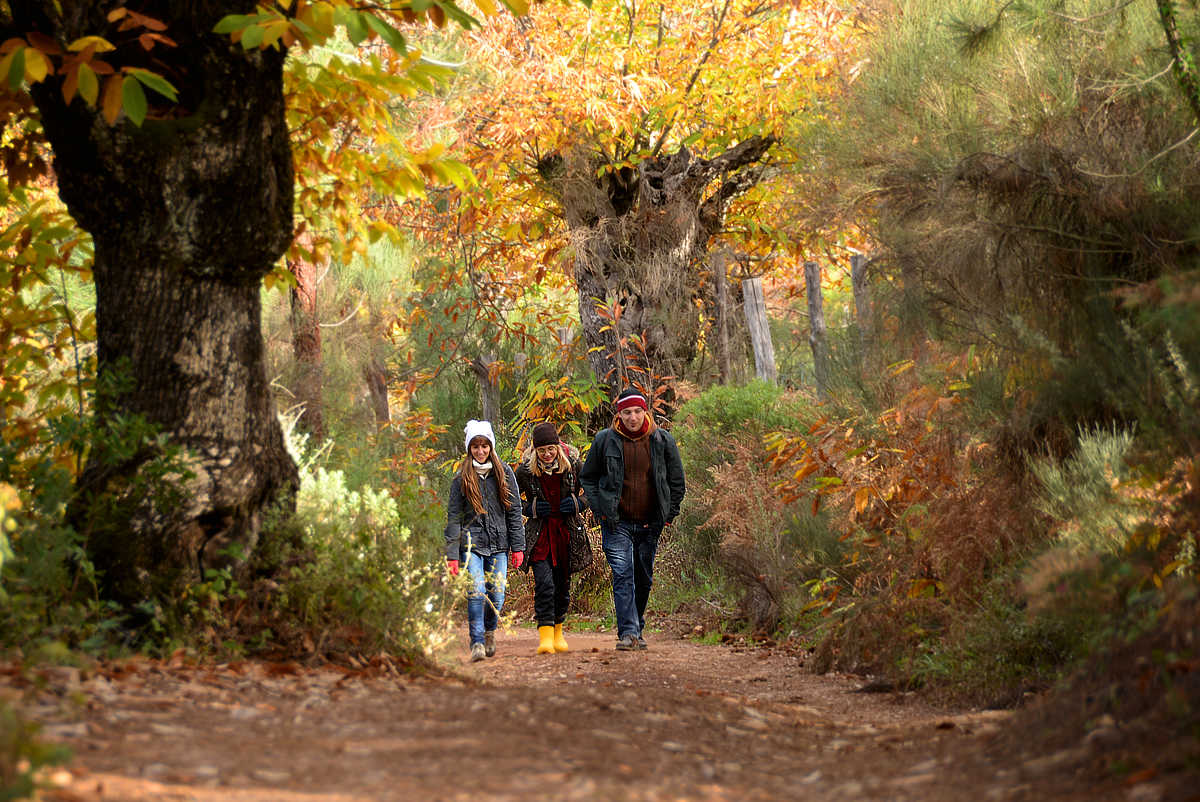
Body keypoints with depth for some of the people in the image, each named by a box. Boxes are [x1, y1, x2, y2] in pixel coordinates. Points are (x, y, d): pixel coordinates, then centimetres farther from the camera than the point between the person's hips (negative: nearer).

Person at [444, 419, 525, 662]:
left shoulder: (504, 473, 5)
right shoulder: (462, 478, 1)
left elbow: (514, 511, 7)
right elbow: (453, 517, 1)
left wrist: (518, 547, 2)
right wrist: (451, 555, -5)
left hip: (498, 545, 2)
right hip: (471, 543, -2)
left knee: (496, 596, 3)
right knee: (476, 594, -16)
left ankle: (489, 631, 31)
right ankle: (477, 642, -11)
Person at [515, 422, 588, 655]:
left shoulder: (572, 465, -5)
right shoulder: (525, 470, -7)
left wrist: (580, 503, -9)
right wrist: (530, 509, -9)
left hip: (566, 533, 2)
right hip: (539, 535, -2)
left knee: (562, 585, 9)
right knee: (544, 583, -16)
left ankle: (558, 632, 28)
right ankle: (545, 637, -16)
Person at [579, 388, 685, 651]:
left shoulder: (663, 441, 0)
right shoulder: (605, 440, -3)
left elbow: (676, 480, 11)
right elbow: (587, 477, 9)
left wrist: (670, 513, 5)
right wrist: (600, 509, -1)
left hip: (650, 524, 2)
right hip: (617, 522, -2)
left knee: (644, 579, 11)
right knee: (623, 576, -14)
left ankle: (638, 629, 24)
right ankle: (628, 632, -19)